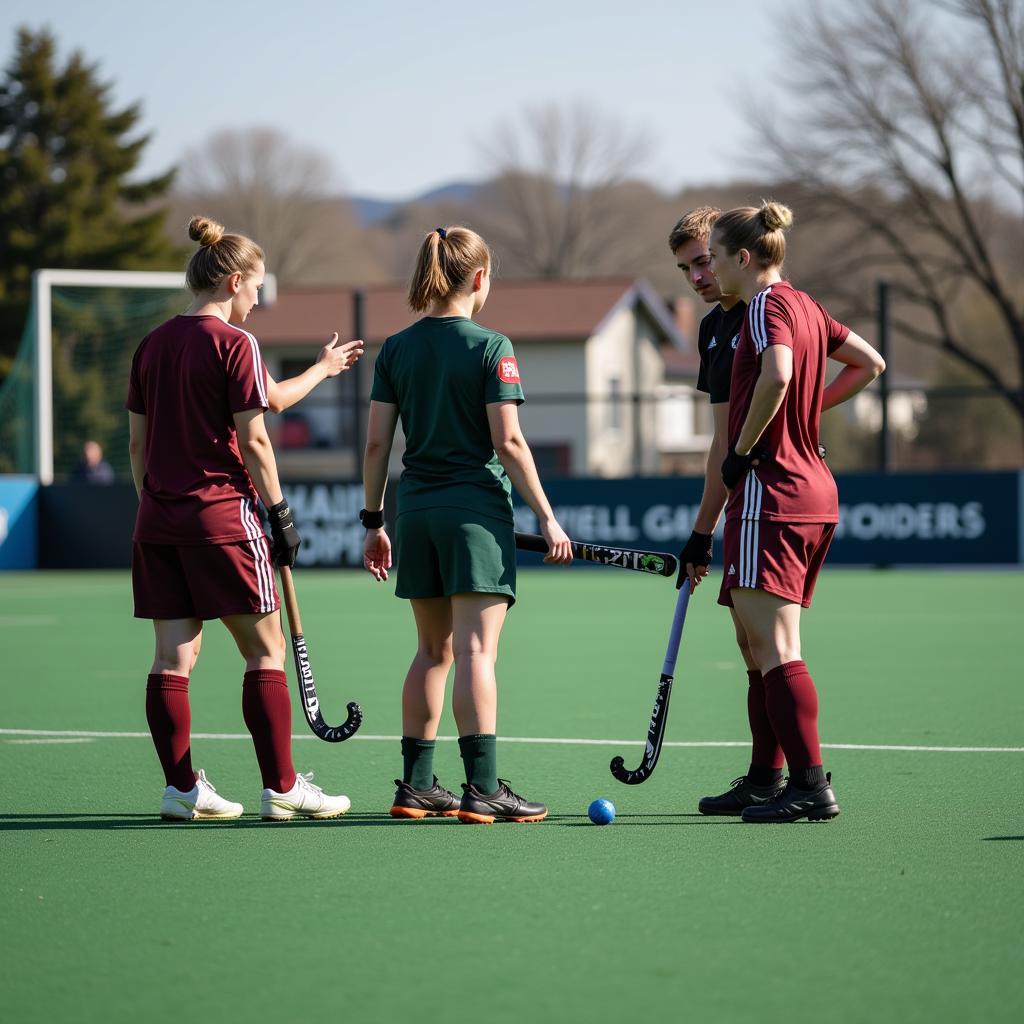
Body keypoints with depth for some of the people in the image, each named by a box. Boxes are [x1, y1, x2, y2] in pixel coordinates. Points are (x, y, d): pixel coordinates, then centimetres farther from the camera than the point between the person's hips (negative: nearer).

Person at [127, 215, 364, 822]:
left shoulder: (153, 346, 10)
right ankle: (281, 788, 1)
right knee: (266, 652, 2)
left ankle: (181, 788, 7)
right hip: (221, 515, -7)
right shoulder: (233, 343, -10)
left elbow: (138, 440, 14)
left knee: (174, 656, 6)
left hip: (158, 520, 7)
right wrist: (281, 514, -5)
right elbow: (253, 439, -12)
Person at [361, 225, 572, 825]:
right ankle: (483, 789, -11)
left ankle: (417, 784, 17)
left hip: (415, 508, 5)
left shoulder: (396, 349, 6)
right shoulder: (490, 347, -7)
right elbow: (508, 442, -12)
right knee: (476, 650, -7)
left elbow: (377, 443, 5)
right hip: (476, 507, -5)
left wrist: (374, 520, 13)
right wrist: (546, 517, -7)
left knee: (434, 650, 15)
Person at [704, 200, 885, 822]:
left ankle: (812, 786, -16)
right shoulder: (806, 306, 15)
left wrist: (742, 449, -17)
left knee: (774, 645, -11)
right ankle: (769, 779, 20)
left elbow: (777, 376, -30)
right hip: (817, 491, 10)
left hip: (771, 488, -10)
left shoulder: (767, 304, -11)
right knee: (766, 643, 15)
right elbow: (870, 363, 26)